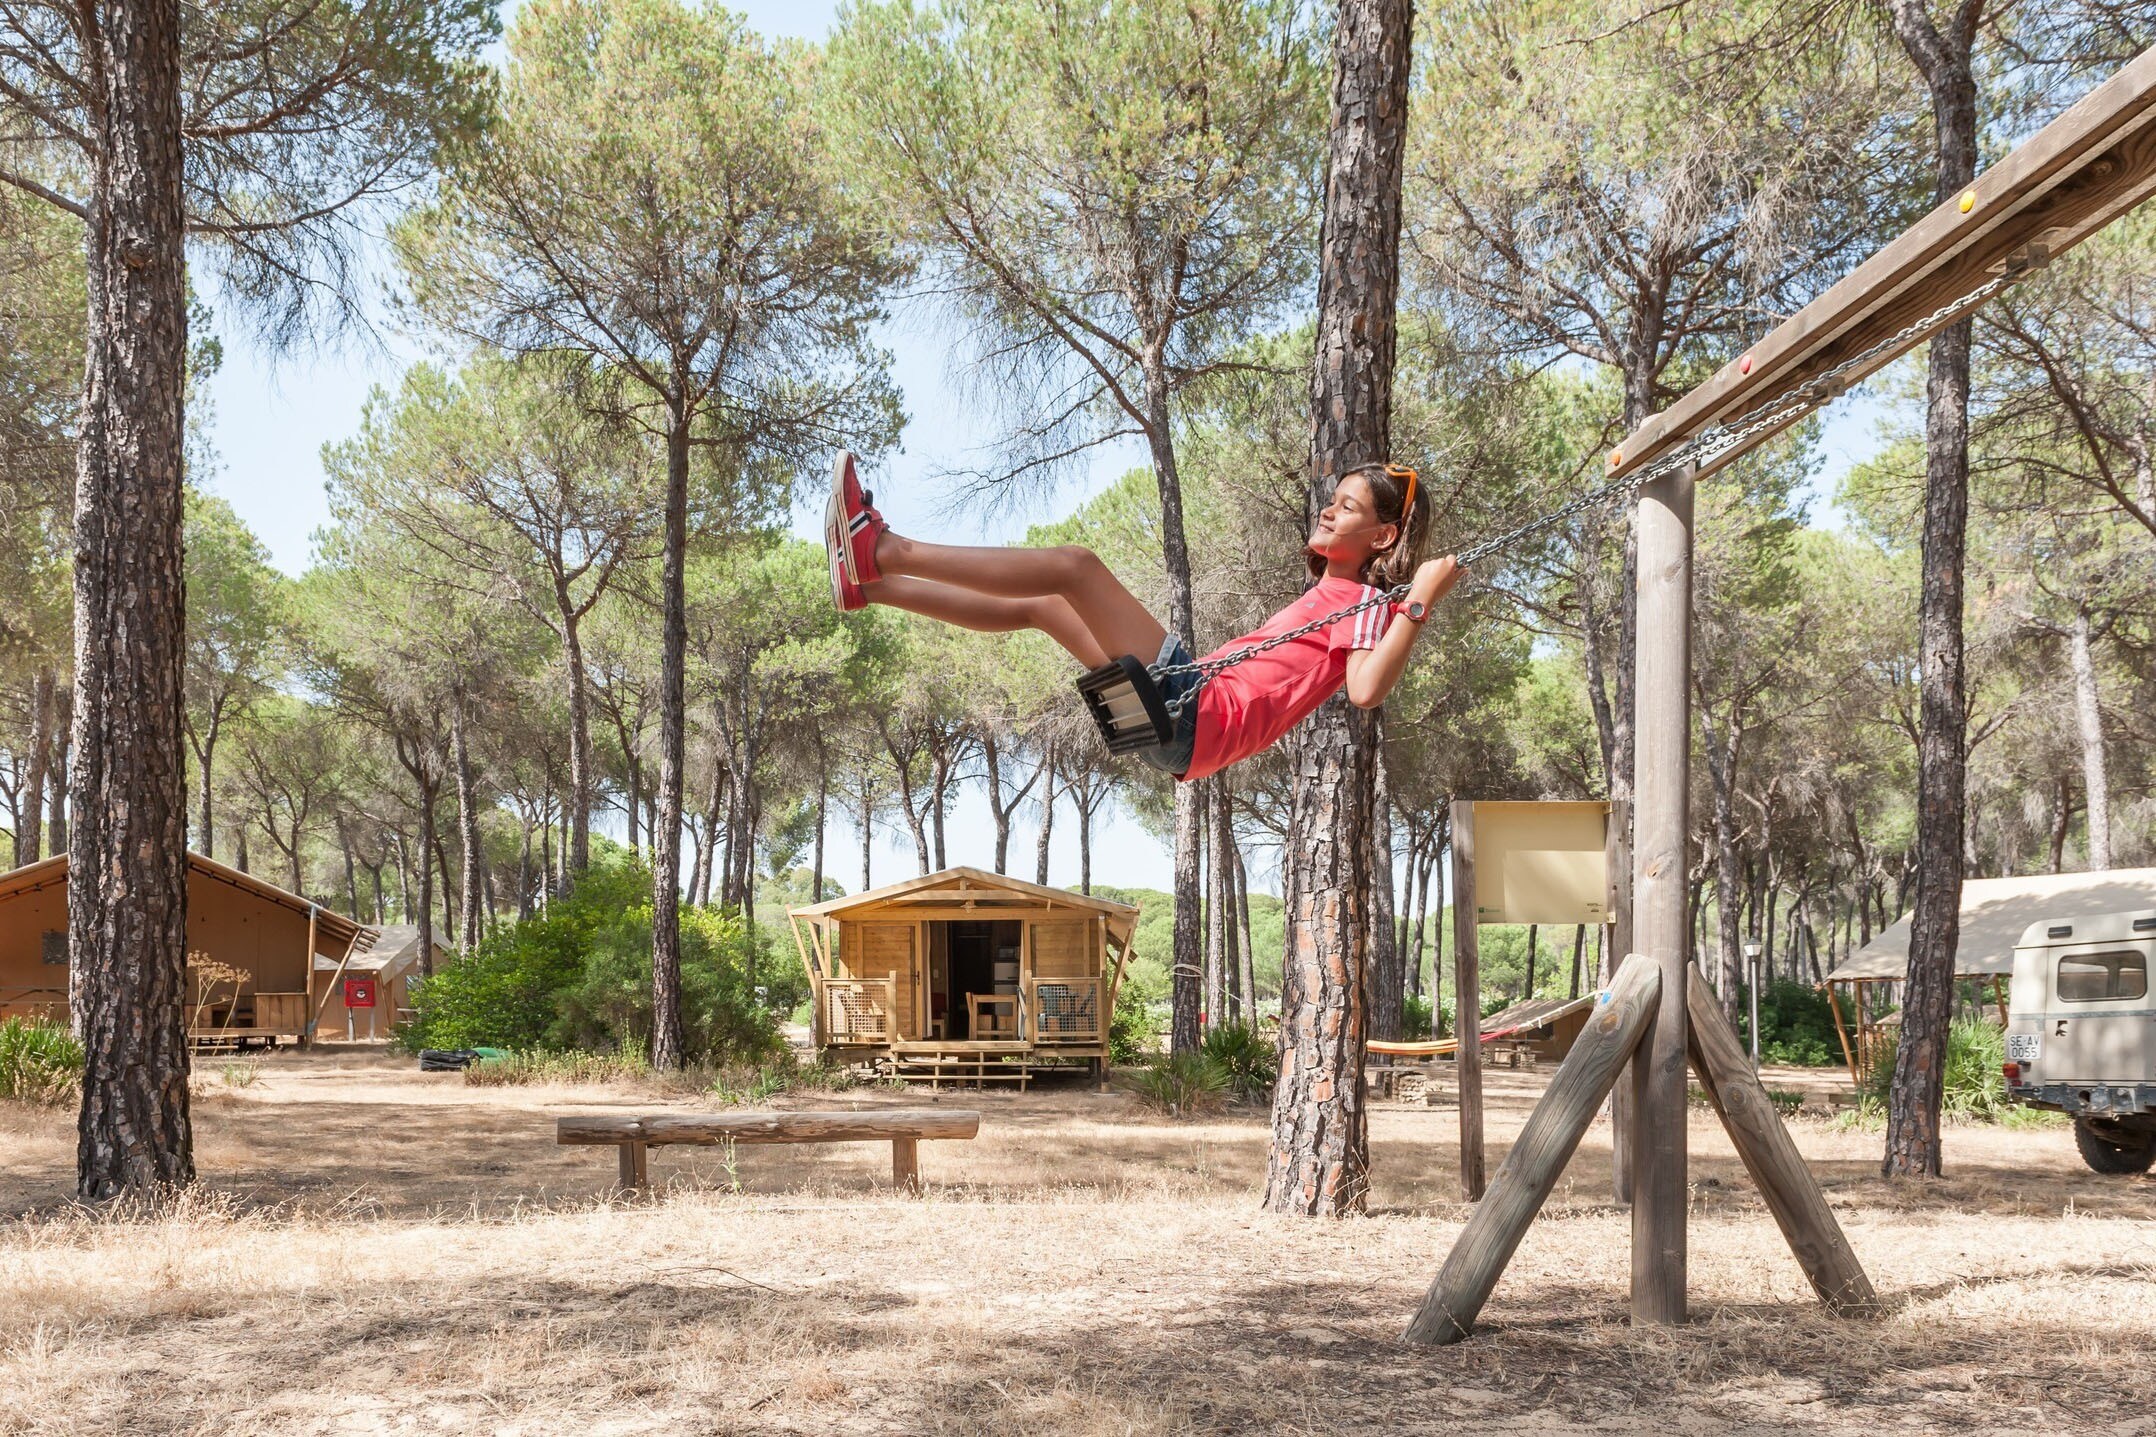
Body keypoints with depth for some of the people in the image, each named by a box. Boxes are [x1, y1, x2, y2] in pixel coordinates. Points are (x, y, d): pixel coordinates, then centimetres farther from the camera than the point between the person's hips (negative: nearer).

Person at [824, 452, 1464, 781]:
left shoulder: (1366, 605, -2)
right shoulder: (1327, 594, 23)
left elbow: (1366, 690, -22)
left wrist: (1420, 605, -25)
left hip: (1197, 717, -9)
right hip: (1181, 720, 9)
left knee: (1075, 564, -16)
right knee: (1041, 606, 16)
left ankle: (885, 551, -15)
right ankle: (867, 586, 17)